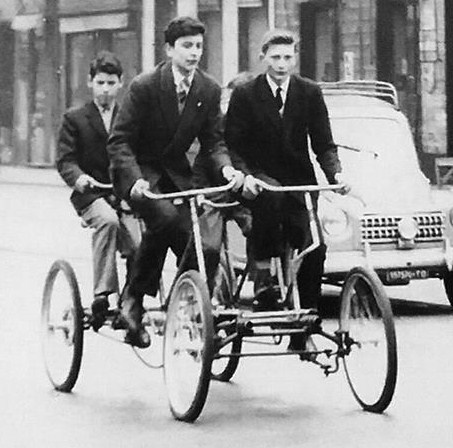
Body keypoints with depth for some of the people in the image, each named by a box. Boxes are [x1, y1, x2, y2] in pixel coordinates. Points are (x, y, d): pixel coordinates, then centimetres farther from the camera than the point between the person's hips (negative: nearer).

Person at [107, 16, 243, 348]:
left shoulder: (209, 90, -2)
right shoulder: (144, 87, -16)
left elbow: (213, 141, 2)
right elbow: (119, 142, -17)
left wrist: (226, 167, -21)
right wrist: (135, 180, -33)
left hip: (176, 171, 5)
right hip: (140, 172, -5)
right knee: (164, 216, -34)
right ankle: (134, 298, -19)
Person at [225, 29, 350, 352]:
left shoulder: (310, 93, 4)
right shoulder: (245, 95, -2)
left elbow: (324, 143, 2)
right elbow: (232, 146, -4)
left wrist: (336, 173, -18)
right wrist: (245, 176, -23)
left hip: (299, 182, 2)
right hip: (260, 180, -2)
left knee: (314, 249, -17)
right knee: (271, 196, -39)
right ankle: (263, 274, -26)